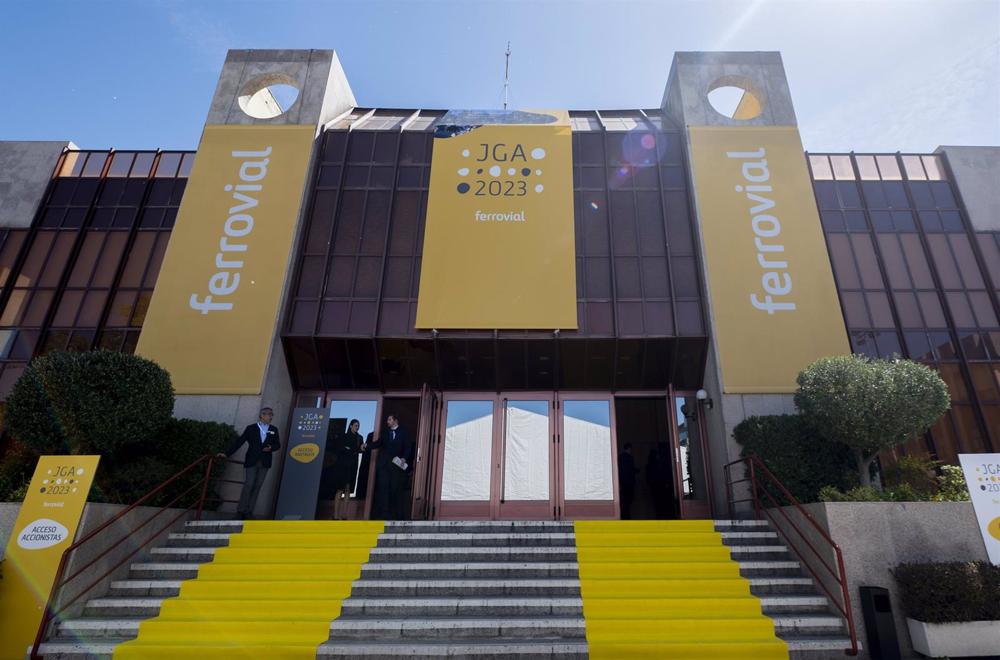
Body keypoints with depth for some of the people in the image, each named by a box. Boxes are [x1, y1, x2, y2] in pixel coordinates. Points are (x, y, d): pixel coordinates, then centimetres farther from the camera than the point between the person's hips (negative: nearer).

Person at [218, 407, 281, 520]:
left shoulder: (274, 429, 10)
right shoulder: (251, 428, 3)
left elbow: (277, 444, 11)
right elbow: (239, 442, 0)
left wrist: (271, 448, -11)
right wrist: (227, 453, -5)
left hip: (264, 463, 3)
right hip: (251, 461, -2)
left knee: (257, 486, 3)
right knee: (248, 485, -7)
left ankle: (249, 511, 9)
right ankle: (241, 510, 4)